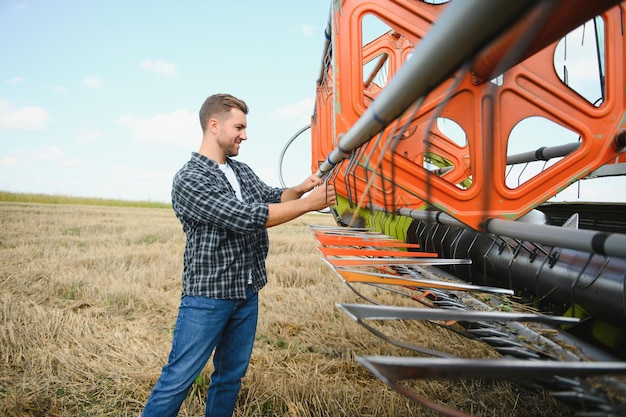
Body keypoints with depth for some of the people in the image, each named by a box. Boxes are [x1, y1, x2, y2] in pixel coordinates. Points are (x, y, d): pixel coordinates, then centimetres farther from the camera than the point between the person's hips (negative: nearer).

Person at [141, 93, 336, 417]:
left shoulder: (243, 171, 10)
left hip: (248, 293, 7)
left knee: (231, 375, 17)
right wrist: (309, 203, -19)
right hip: (207, 296, -7)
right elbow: (248, 218, -24)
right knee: (178, 379, 1)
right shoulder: (189, 180, -17)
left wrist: (299, 188, -7)